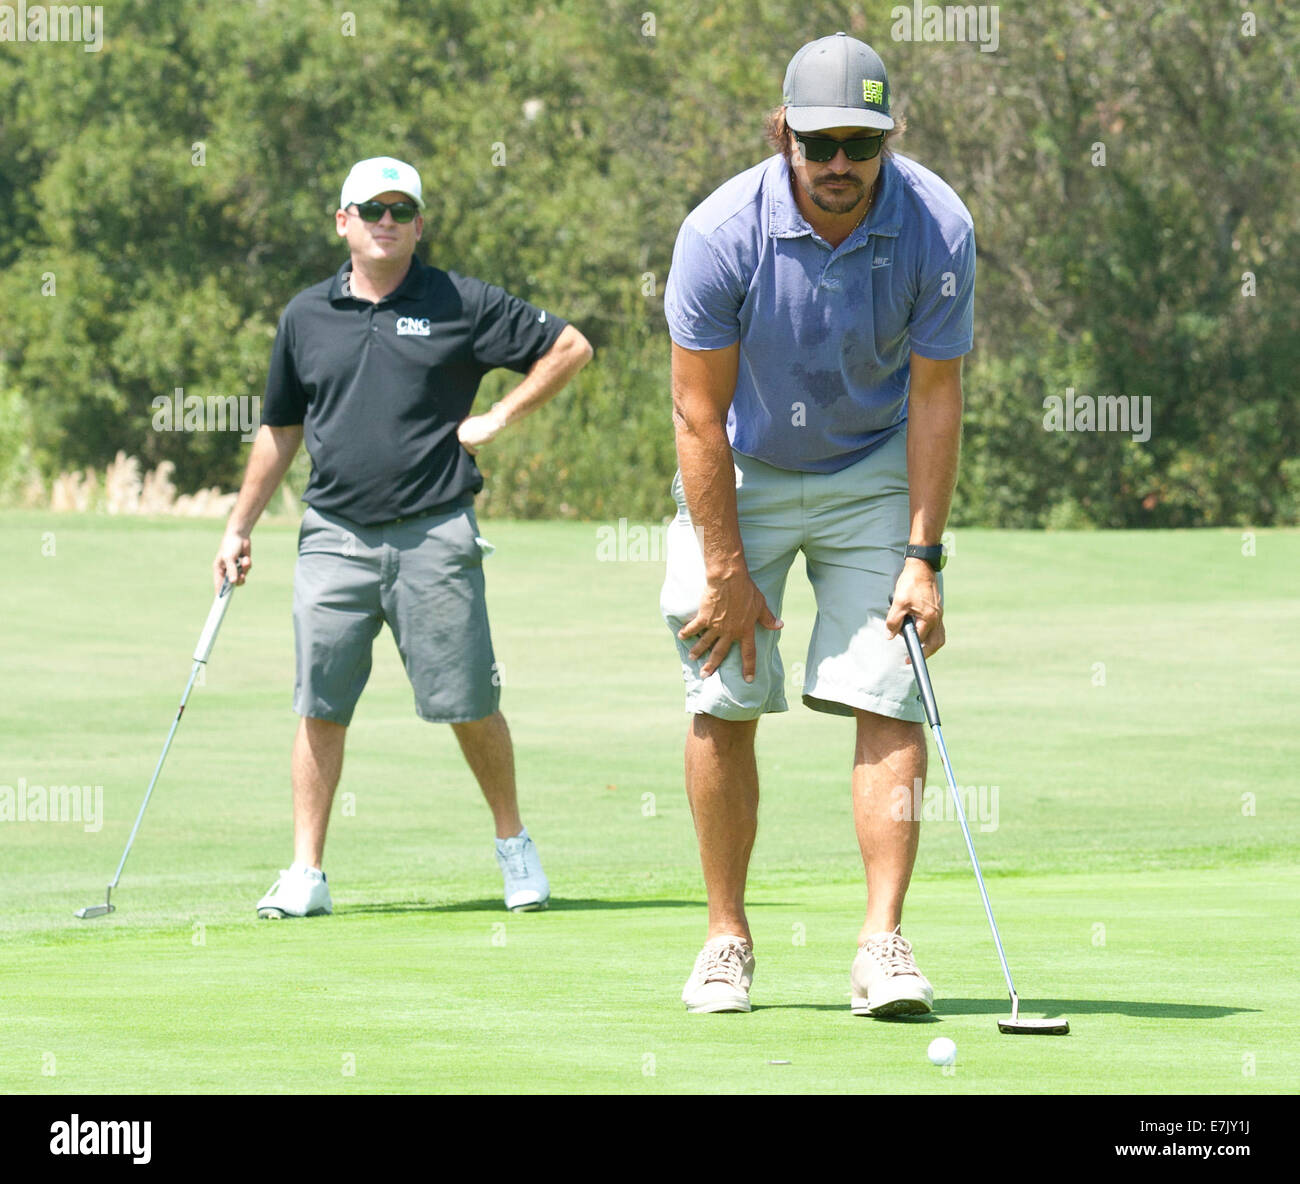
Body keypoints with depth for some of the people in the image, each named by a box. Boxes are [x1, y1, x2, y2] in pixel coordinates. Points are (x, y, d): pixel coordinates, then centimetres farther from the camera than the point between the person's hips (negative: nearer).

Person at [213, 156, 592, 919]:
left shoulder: (460, 305, 2)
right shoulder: (307, 317, 11)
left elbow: (570, 348, 8)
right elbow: (281, 429, 22)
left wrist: (500, 420, 1)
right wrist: (240, 527, 22)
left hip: (435, 534, -2)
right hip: (335, 536, 2)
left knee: (468, 704, -1)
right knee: (320, 706, -2)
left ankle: (514, 843, 19)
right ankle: (307, 874, 2)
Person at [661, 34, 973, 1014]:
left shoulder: (937, 228, -21)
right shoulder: (721, 233, -23)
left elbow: (936, 397, -12)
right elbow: (700, 413, -16)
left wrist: (922, 555, -15)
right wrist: (726, 567, -15)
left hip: (876, 472, 0)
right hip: (742, 472, 0)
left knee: (889, 701, -11)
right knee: (724, 704, -4)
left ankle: (883, 942, -12)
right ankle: (728, 937, 7)